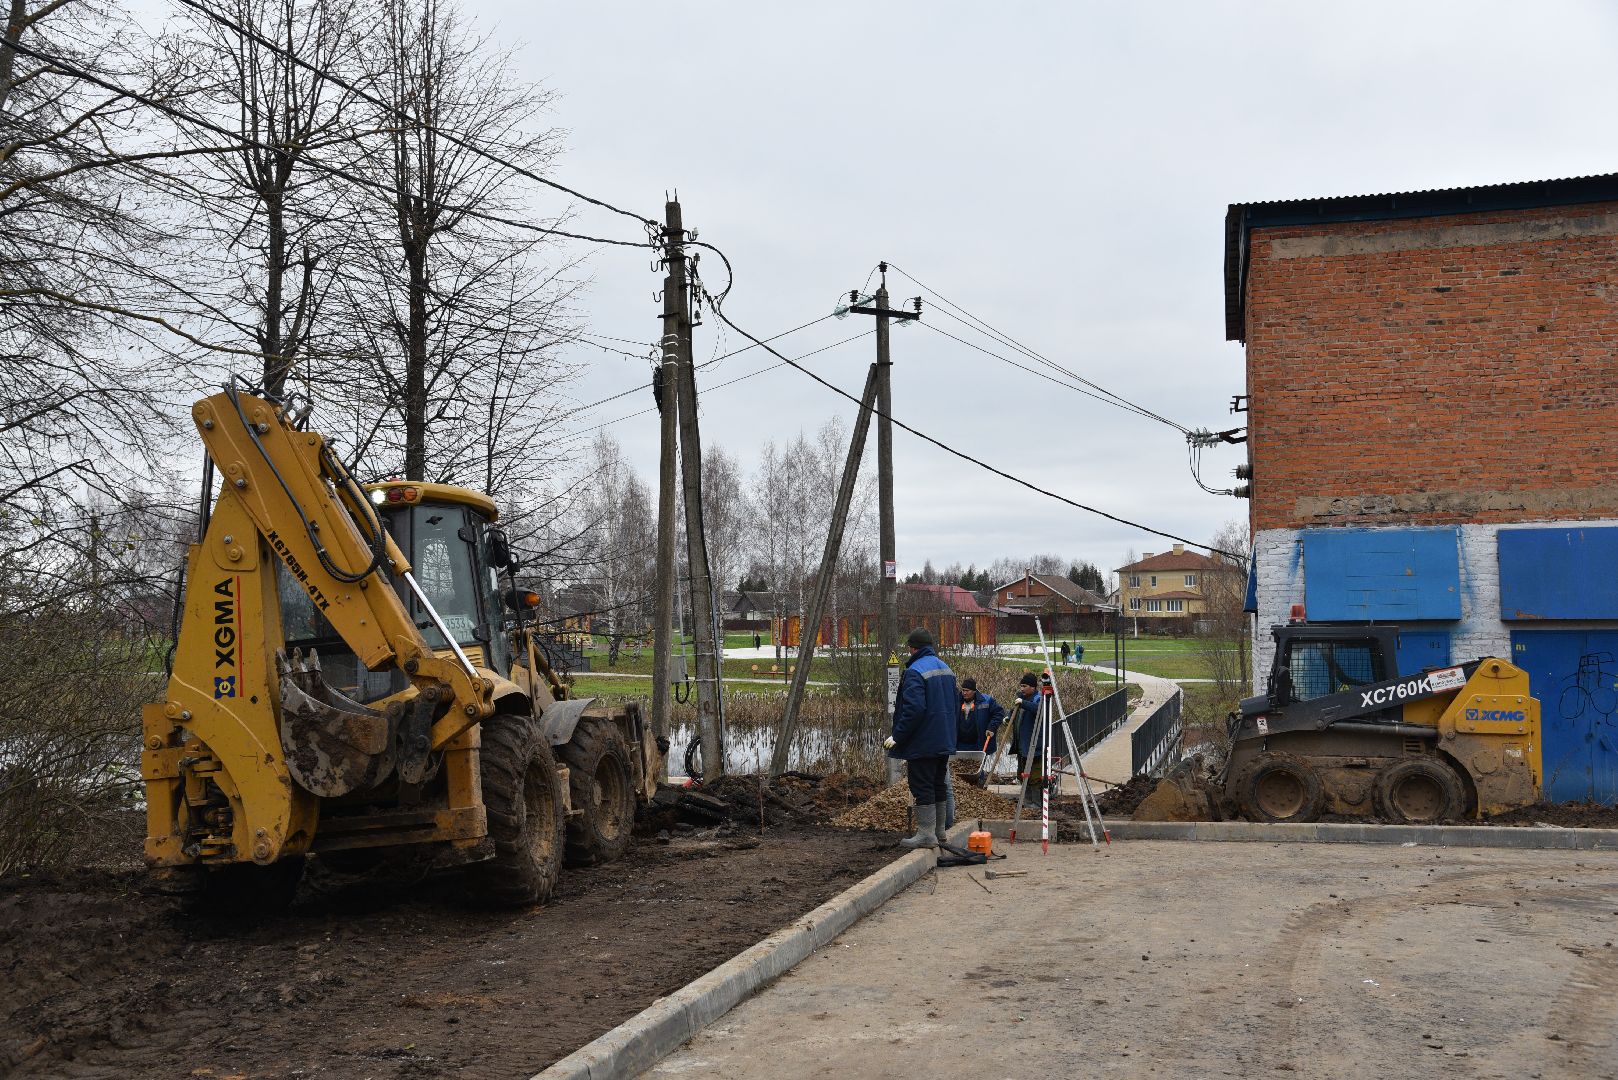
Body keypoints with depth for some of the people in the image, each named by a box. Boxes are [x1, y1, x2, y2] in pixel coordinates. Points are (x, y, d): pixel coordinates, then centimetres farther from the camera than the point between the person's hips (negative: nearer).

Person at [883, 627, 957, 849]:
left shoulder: (915, 672, -18)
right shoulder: (946, 669, 12)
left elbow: (913, 708, -26)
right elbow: (955, 701, 19)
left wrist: (897, 736, -20)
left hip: (922, 743, -9)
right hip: (945, 740, 9)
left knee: (922, 787, -3)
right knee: (938, 786, 17)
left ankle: (926, 834, -2)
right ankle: (939, 830, 25)